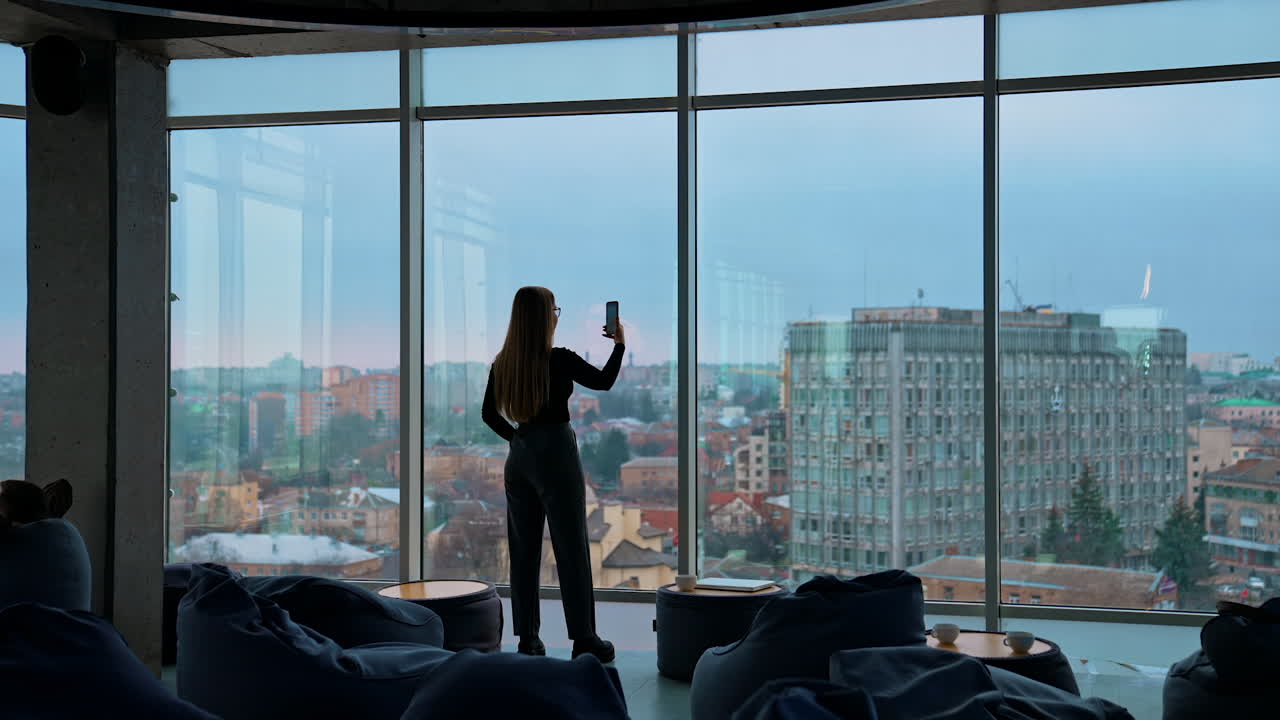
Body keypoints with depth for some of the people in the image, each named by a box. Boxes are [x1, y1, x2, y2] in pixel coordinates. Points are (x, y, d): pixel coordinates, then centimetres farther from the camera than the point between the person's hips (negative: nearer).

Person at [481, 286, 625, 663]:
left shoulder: (503, 363, 2)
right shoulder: (560, 360, -13)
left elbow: (488, 413, 10)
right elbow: (604, 381, 0)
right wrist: (619, 343, 12)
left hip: (519, 458, 5)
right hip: (556, 452, -5)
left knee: (523, 549, 10)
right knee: (571, 548, 1)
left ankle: (527, 639, 14)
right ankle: (584, 639, 5)